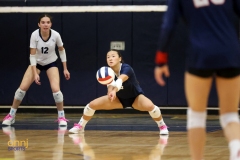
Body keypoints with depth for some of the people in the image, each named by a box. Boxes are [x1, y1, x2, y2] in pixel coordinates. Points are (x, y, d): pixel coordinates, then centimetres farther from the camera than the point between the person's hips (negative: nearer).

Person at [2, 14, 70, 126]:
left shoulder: (55, 35, -22)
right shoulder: (34, 35, -24)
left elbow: (61, 50, -4)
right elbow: (32, 55, -20)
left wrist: (65, 69, -2)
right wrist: (35, 74, -27)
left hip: (51, 63, 0)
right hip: (37, 63, 0)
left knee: (55, 89, -20)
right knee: (23, 87, -9)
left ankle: (61, 117, 0)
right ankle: (11, 116, 8)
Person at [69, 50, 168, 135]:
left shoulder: (126, 68, -31)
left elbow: (120, 80, -53)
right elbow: (110, 85, -37)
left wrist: (114, 91, -74)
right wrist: (111, 92, -63)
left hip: (135, 97, -4)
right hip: (119, 98, 4)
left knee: (149, 106, -36)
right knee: (92, 105, -7)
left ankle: (162, 126, -10)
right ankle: (80, 126, 16)